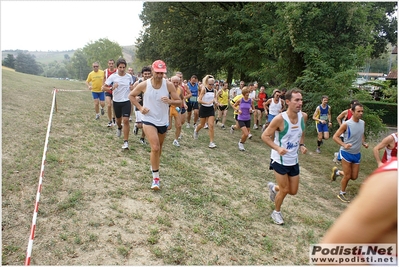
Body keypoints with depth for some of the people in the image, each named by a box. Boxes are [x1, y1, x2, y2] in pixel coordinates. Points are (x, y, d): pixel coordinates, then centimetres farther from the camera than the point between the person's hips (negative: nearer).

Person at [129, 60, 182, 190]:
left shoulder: (169, 85, -10)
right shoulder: (144, 85, -11)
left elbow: (179, 101, -6)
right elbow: (131, 95, 5)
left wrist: (170, 101, -28)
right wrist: (140, 107, -9)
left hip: (163, 121, 3)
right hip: (149, 120, -3)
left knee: (159, 148, 20)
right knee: (155, 148, -17)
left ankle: (154, 165, 48)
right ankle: (156, 178, -5)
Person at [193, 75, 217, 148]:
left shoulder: (213, 90, 0)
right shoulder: (204, 89, -15)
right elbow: (199, 100, -21)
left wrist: (215, 101, -2)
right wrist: (207, 103, -33)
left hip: (211, 109, 3)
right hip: (204, 108, -3)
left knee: (211, 125, -6)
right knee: (202, 125, 12)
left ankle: (211, 142, -2)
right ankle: (196, 130, 48)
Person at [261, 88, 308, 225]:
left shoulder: (303, 116, -5)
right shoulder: (280, 119, -23)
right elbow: (265, 136, -17)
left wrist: (302, 145, -4)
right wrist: (278, 148, -30)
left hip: (294, 160, 6)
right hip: (280, 160, -6)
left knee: (293, 191, 13)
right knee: (284, 190, 4)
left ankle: (273, 187, 44)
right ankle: (276, 212, 32)